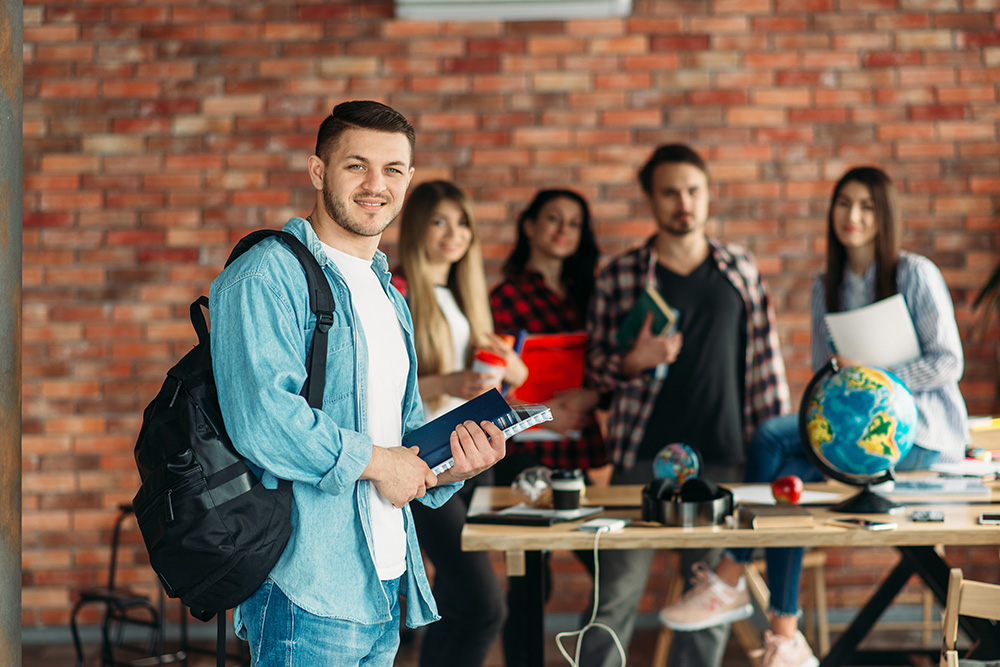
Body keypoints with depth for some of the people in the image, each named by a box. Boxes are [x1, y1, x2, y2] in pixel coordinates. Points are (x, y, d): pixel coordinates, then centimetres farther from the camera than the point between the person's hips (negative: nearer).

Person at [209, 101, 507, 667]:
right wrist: (374, 460, -13)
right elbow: (262, 419, -23)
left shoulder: (388, 296, 20)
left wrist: (452, 469, 4)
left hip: (387, 589, 9)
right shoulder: (266, 276, -10)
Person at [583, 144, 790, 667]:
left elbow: (764, 360, 10)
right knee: (616, 597, -3)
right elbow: (595, 367, 6)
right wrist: (633, 362, -14)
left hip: (723, 461, 2)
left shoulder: (740, 270, 8)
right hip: (642, 459, -2)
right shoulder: (619, 276, 2)